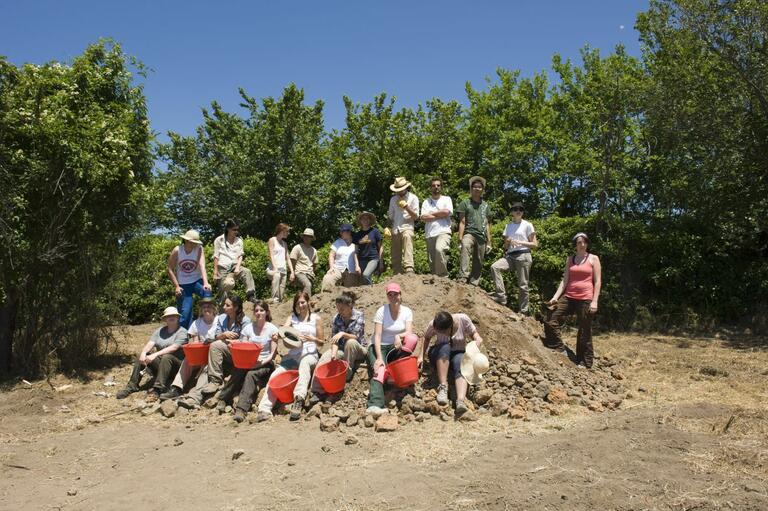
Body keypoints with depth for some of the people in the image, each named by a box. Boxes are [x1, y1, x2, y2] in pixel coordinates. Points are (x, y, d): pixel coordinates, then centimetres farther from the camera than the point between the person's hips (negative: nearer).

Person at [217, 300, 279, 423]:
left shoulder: (272, 329, 0)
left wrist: (262, 362, -17)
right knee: (238, 371, -31)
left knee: (251, 374, -33)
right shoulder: (248, 328, 7)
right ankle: (223, 399, -25)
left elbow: (273, 354, -3)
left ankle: (241, 409, -41)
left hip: (265, 364, -3)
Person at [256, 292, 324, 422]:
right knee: (275, 375, -22)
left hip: (309, 354, -3)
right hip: (292, 355, 3)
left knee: (304, 363, -39)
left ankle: (298, 400, -55)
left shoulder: (316, 318, 10)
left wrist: (312, 338, -10)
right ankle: (265, 409, -28)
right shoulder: (292, 317, 17)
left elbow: (321, 342, 11)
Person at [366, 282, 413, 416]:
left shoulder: (407, 311, 0)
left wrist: (398, 336, -34)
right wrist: (379, 358, -28)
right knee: (378, 371, -29)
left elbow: (409, 332, -11)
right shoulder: (381, 311, -9)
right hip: (379, 347, -2)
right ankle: (375, 404, -45)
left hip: (396, 347, 2)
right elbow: (377, 336, -16)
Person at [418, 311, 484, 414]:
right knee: (444, 347, -37)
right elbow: (426, 338, -2)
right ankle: (443, 387, -37)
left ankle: (460, 401, -56)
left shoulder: (463, 319, -16)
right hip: (440, 355, 0)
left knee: (461, 367, -36)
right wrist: (421, 356, -10)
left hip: (459, 353, 0)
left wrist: (477, 339, -24)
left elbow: (473, 333, -4)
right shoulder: (433, 325, -17)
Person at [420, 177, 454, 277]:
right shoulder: (426, 202, 17)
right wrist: (440, 216, -5)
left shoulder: (446, 199, 13)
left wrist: (431, 213, 2)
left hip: (443, 232, -4)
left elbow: (446, 212, -8)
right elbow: (423, 218, 0)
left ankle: (443, 275, -22)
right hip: (430, 234, 4)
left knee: (439, 249, -32)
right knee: (431, 261, 1)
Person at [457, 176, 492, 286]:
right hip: (469, 233, -5)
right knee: (465, 247, -37)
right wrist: (460, 238, -11)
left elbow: (487, 224, 20)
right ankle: (463, 276, -48)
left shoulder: (485, 205, 20)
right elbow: (462, 222, 0)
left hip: (481, 236, 5)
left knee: (478, 263, 4)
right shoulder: (465, 203, 7)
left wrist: (489, 241, 13)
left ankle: (473, 284, 13)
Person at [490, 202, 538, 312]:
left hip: (523, 255, -4)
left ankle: (523, 311, 0)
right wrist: (507, 242, -4)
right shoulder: (508, 226, 19)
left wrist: (520, 242, -9)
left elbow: (535, 244, 2)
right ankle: (501, 296, -22)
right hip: (510, 255, 4)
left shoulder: (527, 225, 6)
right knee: (494, 267, -22)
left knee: (522, 285, -7)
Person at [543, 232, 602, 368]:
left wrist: (594, 301, -10)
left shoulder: (593, 259, 2)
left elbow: (597, 281, -2)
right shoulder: (570, 259, 13)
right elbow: (565, 280, 10)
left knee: (584, 333, 1)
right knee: (551, 322, -7)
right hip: (568, 297, 4)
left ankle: (585, 363, 12)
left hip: (585, 299, -4)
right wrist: (555, 297, -2)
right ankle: (559, 351, 6)